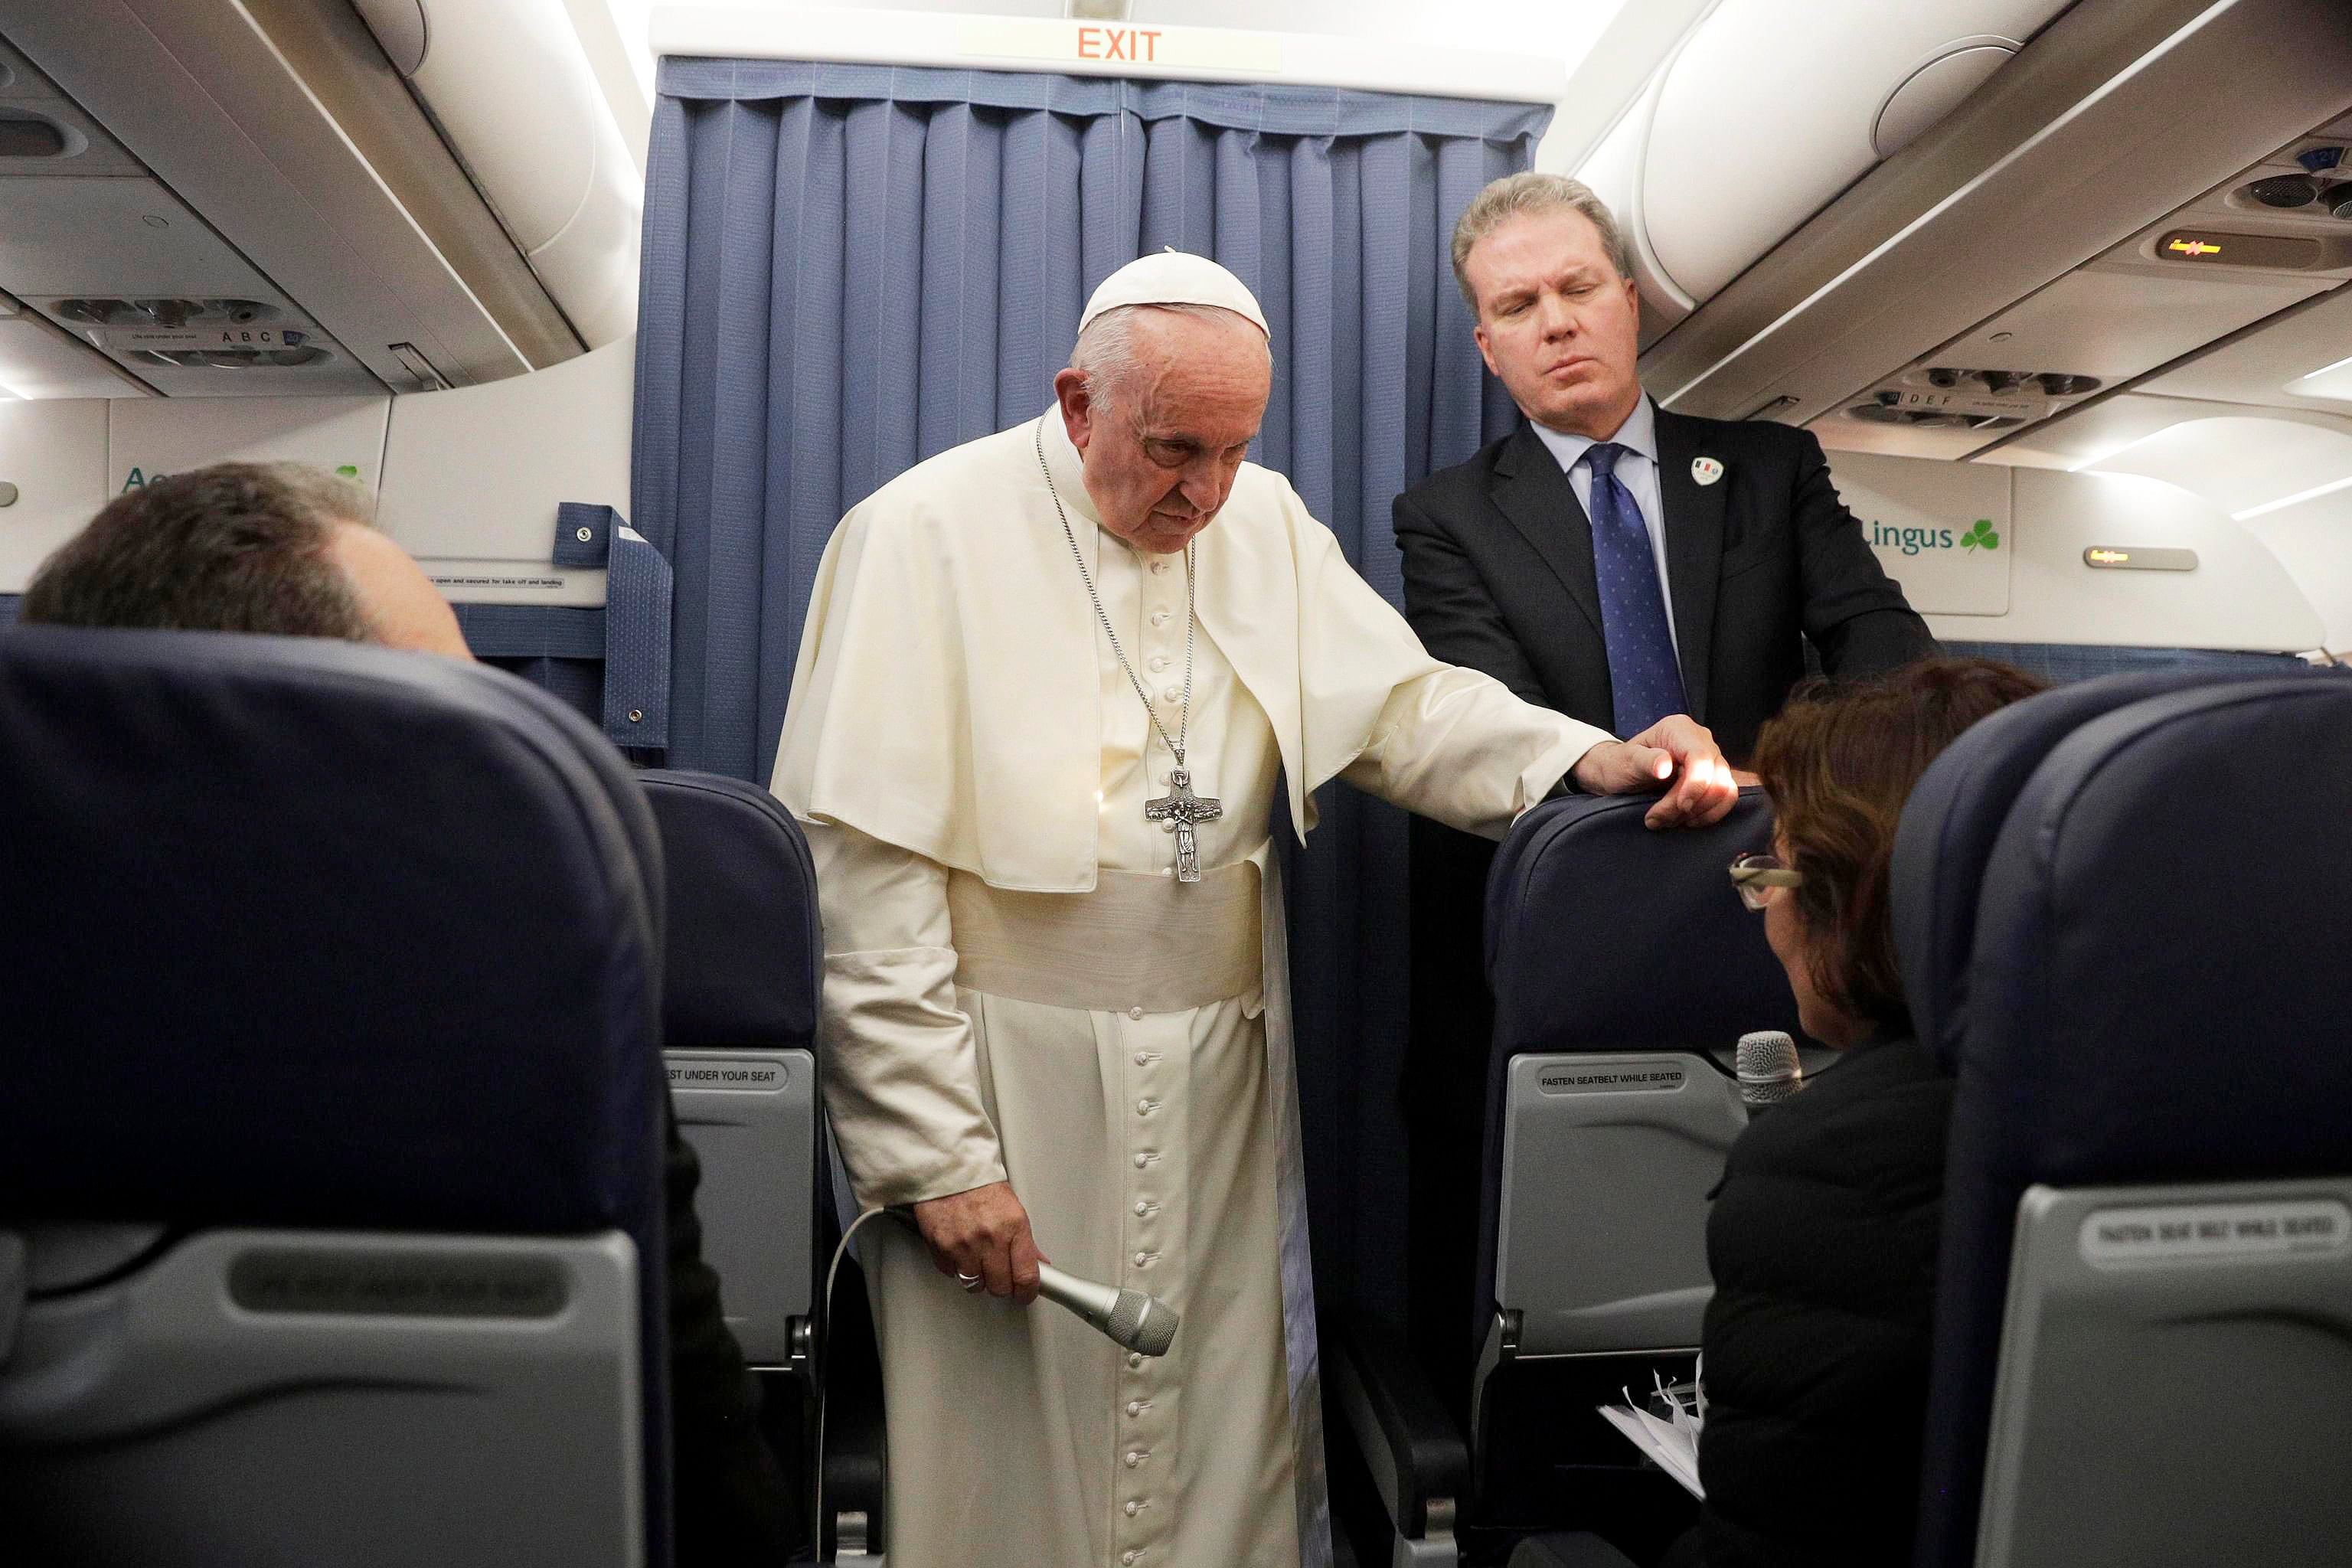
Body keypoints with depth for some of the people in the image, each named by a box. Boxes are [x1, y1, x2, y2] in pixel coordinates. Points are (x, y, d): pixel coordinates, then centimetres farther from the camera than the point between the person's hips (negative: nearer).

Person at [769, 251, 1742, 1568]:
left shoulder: (1264, 521, 8)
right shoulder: (926, 532, -9)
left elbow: (1405, 699, 5)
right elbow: (866, 875, -12)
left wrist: (1590, 759, -15)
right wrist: (936, 1149, -14)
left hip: (1223, 1089, 5)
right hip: (1011, 1087, -4)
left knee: (1230, 1459, 12)